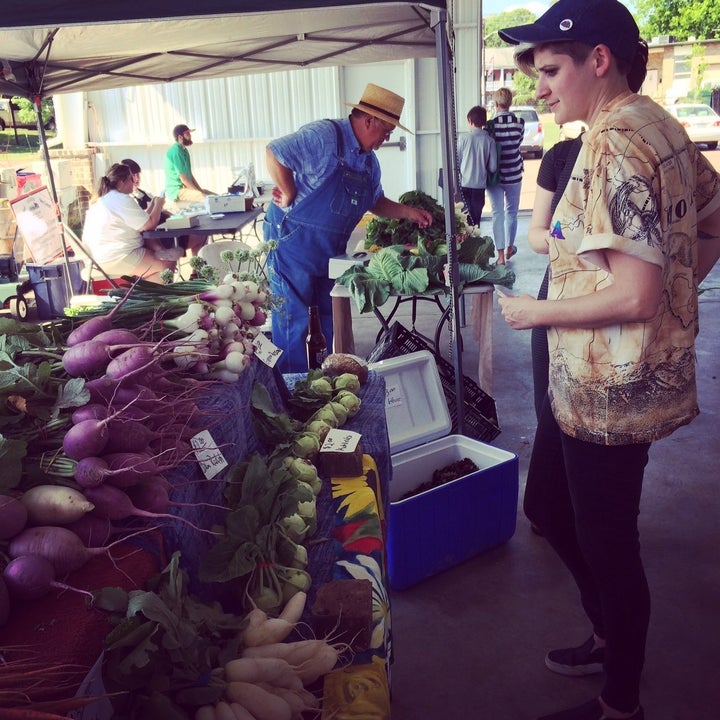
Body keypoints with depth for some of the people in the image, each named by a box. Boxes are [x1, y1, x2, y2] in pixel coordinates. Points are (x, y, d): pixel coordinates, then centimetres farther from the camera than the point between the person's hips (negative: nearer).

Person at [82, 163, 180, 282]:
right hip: (116, 261, -11)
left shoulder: (103, 199, 18)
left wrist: (152, 206, 19)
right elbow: (150, 225, -14)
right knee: (168, 264, -9)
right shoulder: (122, 200, -16)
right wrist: (158, 205, 2)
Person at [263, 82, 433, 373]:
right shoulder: (324, 135, -19)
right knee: (293, 318, -1)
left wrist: (408, 212, 6)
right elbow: (274, 153, -26)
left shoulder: (369, 159, 9)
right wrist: (290, 196, -19)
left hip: (332, 249, 9)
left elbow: (375, 201, 19)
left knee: (335, 315, 16)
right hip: (293, 240, -9)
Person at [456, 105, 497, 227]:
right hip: (479, 185, 1)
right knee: (476, 218, 9)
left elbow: (456, 162, -3)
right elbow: (493, 167, -3)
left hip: (463, 184, -1)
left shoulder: (463, 138, -6)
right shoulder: (489, 140, -5)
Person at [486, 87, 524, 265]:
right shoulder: (519, 122, -7)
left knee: (497, 214, 3)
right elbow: (519, 142, 7)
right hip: (514, 174, 2)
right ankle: (509, 248, 32)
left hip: (495, 175, -2)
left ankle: (501, 256, 1)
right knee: (511, 212, 18)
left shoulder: (491, 124, -13)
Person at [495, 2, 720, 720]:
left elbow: (635, 295, -26)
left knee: (605, 541, 8)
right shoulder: (659, 126, 9)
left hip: (608, 387, -10)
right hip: (588, 376, 10)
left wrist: (534, 311, -13)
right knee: (546, 505, 23)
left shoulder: (613, 147, -21)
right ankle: (611, 636, 43)